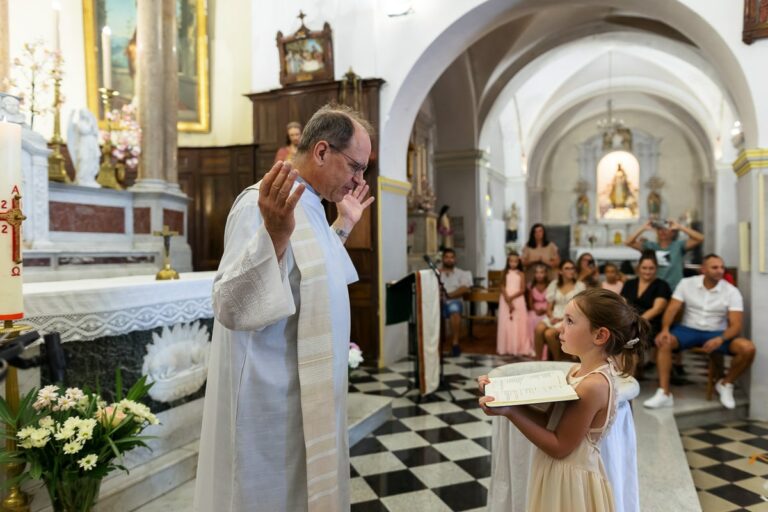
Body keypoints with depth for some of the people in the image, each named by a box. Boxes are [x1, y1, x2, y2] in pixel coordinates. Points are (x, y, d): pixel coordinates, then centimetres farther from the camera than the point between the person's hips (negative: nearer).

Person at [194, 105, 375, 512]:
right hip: (274, 401, -9)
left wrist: (344, 225, 18)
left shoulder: (310, 205, 7)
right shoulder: (261, 206, -22)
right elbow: (232, 307, -31)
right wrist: (274, 235, -45)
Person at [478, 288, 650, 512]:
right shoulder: (579, 371, 0)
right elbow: (549, 421, 2)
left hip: (571, 479, -8)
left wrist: (510, 412, -26)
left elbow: (559, 447, -21)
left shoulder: (594, 385, -26)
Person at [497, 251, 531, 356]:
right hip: (506, 300, 1)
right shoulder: (505, 273, 5)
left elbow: (522, 290, -4)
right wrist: (508, 300, -15)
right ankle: (506, 348, 6)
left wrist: (512, 297, -16)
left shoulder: (521, 274, 2)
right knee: (506, 323, 1)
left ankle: (519, 348, 1)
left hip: (518, 301, -1)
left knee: (518, 324, -2)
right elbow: (503, 288, -2)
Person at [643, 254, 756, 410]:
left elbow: (736, 325, -12)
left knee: (748, 348, -26)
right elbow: (671, 309, -8)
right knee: (663, 342, -30)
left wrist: (720, 339, -34)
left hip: (717, 333, 1)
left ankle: (725, 384, 2)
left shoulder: (732, 292, -6)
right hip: (688, 329, 0)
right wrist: (665, 329, -28)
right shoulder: (686, 283, -3)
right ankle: (664, 394, -28)